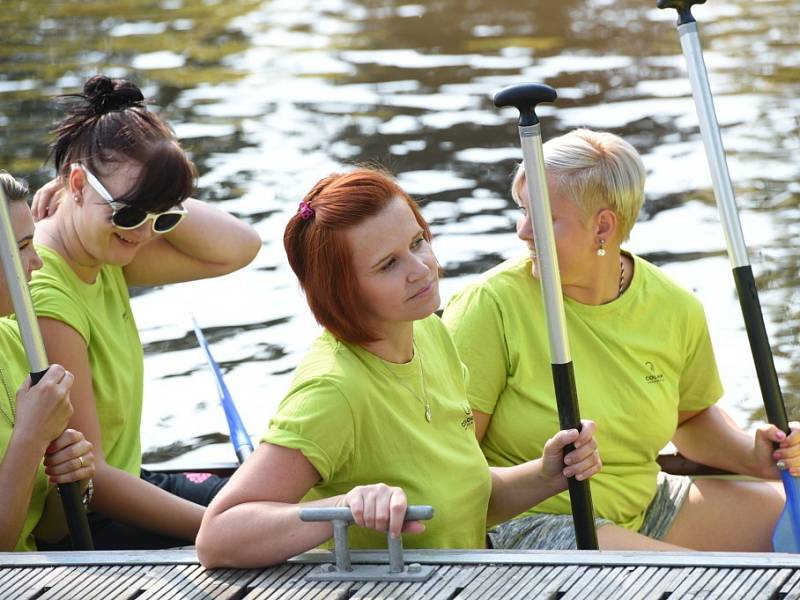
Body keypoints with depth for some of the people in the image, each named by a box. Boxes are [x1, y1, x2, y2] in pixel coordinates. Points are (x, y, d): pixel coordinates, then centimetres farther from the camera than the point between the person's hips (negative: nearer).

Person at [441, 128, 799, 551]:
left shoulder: (676, 309, 1)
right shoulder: (491, 305, -14)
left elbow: (692, 416, 20)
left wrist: (753, 456, 1)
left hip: (642, 508, 7)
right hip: (522, 522, -6)